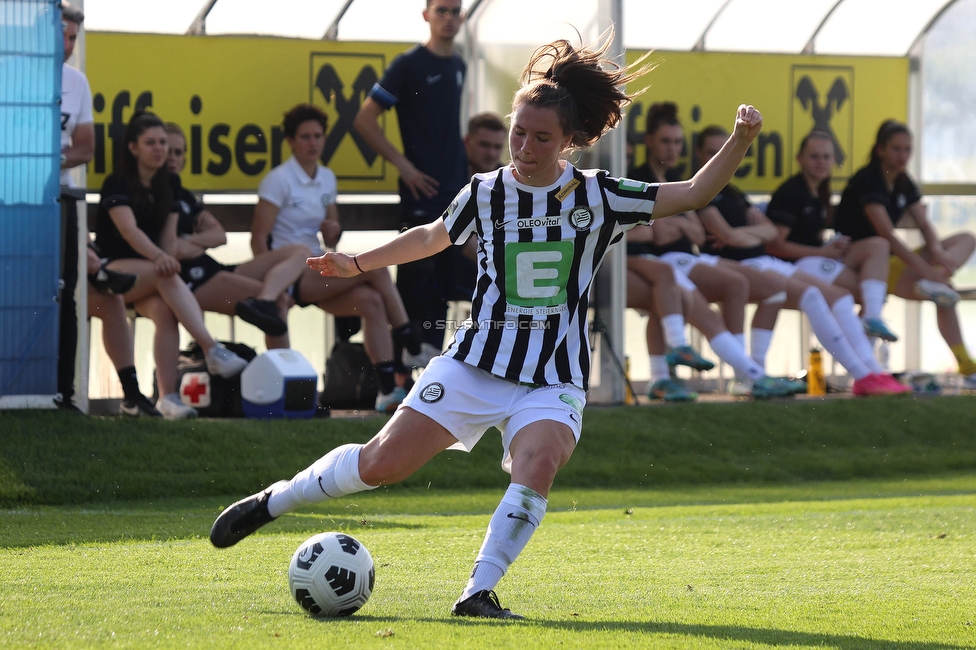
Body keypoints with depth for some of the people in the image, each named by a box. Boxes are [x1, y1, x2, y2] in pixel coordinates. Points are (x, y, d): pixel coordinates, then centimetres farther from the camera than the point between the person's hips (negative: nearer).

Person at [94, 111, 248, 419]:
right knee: (167, 278, -35)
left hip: (151, 273, 5)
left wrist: (167, 262, -16)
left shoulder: (170, 184, 11)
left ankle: (167, 396, -39)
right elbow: (129, 229, -25)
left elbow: (168, 234, 5)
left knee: (165, 311, -30)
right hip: (113, 271, -5)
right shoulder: (117, 184, -8)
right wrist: (159, 258, -42)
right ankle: (213, 351, -47)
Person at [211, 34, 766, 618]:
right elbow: (434, 237, 22)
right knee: (380, 464, -3)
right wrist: (358, 264, 24)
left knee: (537, 468, -31)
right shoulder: (485, 194, 2)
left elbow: (694, 193, -2)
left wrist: (740, 142, -16)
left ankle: (479, 592, -22)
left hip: (555, 381, -1)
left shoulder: (599, 198, -2)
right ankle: (272, 502, 20)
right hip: (475, 364, 1)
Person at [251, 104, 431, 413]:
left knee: (371, 301, -21)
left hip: (318, 271, 7)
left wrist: (334, 231, -3)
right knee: (376, 266, -21)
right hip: (290, 272, -7)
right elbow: (258, 241, -12)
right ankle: (413, 350, -11)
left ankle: (388, 391, -25)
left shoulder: (327, 179, 14)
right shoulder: (279, 180, -8)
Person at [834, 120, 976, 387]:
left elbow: (924, 225, 2)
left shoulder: (904, 184, 10)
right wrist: (926, 270, -33)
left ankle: (936, 284, -31)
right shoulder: (867, 182, -17)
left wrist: (937, 250, -24)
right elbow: (886, 234, -26)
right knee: (944, 295, -26)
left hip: (891, 259, 9)